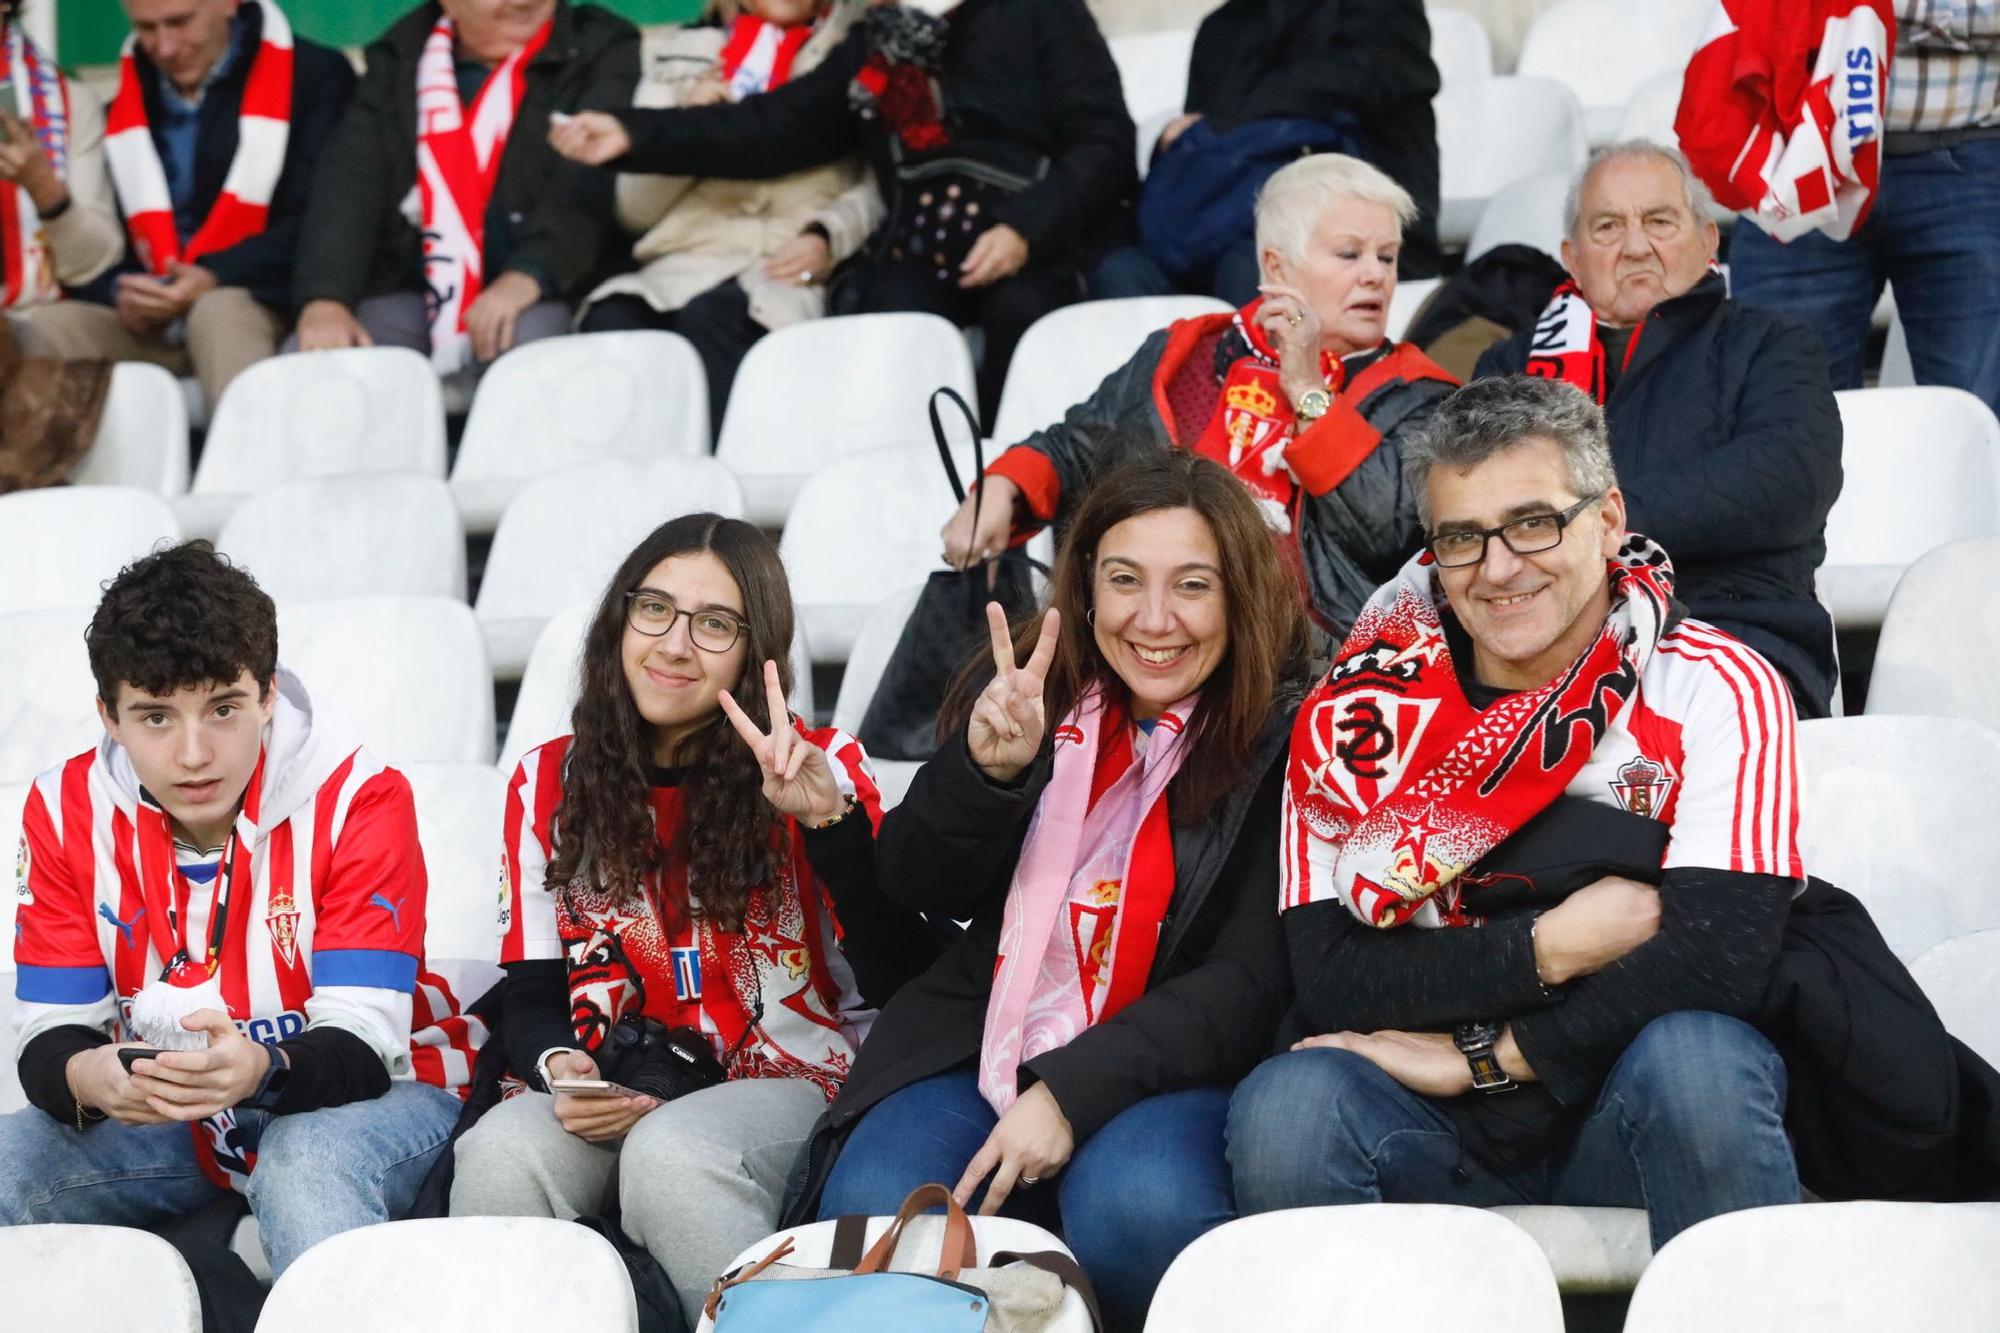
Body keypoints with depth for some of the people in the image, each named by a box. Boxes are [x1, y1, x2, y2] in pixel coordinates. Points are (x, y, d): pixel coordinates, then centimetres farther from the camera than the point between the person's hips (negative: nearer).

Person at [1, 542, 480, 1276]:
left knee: (306, 1161, -38)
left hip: (369, 1093, -4)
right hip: (157, 1113, 4)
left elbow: (359, 1045, -22)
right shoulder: (66, 811, -7)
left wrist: (260, 1070, -46)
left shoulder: (360, 799, -18)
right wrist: (86, 1077, -35)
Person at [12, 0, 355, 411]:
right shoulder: (122, 104, 16)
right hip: (151, 326, 4)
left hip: (265, 309, -4)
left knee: (218, 312, -37)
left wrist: (216, 279, -21)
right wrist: (122, 293, -10)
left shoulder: (313, 76, 1)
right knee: (51, 327, -24)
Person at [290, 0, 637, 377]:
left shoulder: (601, 51, 4)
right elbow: (350, 182, -2)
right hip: (408, 293, 3)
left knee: (529, 341, -36)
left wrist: (527, 275, -31)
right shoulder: (398, 60, 12)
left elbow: (590, 179, -12)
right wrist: (325, 298, -20)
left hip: (539, 291, -3)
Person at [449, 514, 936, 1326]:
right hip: (608, 1098, 3)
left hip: (787, 1087, -3)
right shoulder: (549, 783, 9)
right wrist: (560, 1067, -14)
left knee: (669, 1154, -36)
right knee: (500, 1154, -31)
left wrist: (830, 819, -23)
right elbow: (532, 995, 10)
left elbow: (904, 986, -12)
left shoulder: (819, 769, -1)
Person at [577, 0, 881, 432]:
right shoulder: (679, 53, 21)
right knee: (609, 322, -31)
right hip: (681, 264, 2)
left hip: (792, 272, -2)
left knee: (709, 317, -36)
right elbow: (634, 209, 17)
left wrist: (829, 237, -16)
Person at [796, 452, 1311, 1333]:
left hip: (1162, 1066, -3)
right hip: (979, 1047, 3)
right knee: (867, 1228, -26)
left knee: (1139, 1214, -36)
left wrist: (1075, 1090, -20)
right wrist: (984, 768, -18)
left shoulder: (1280, 738, -4)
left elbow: (1251, 979, -9)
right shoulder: (1032, 691, 8)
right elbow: (917, 887, 4)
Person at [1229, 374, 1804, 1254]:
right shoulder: (1358, 712, 2)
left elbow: (1718, 956, -17)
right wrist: (1551, 947, -15)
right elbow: (1329, 979, -6)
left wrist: (1475, 1059, -13)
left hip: (1634, 1118, -1)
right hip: (1436, 1137, 1)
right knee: (1287, 1102, -30)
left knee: (1694, 1058, -34)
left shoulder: (1714, 689, -4)